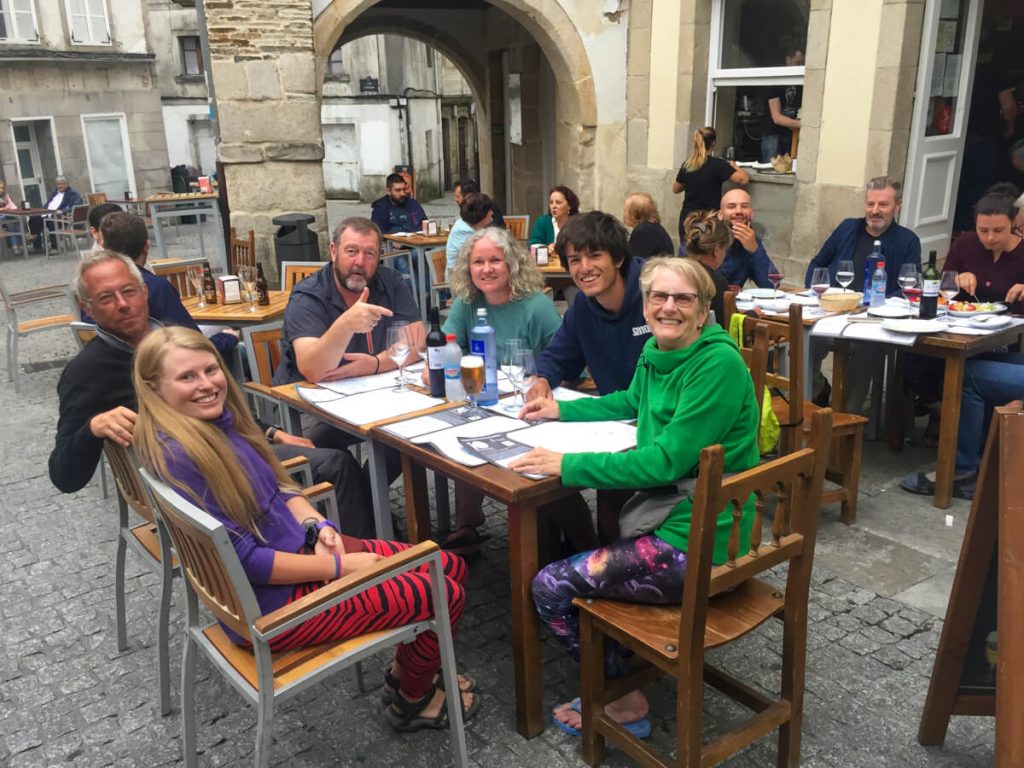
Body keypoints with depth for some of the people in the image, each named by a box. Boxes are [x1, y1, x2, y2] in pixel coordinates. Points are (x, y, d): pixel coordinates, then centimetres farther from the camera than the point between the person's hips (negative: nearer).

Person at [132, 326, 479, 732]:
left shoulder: (218, 419, 2)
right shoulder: (176, 456, -25)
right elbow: (242, 560, -24)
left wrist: (317, 526, -7)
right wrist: (338, 567, -18)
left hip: (299, 548, 9)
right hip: (267, 602, -8)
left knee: (451, 567, 7)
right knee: (444, 595, -5)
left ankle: (405, 667, 29)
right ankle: (413, 700, 21)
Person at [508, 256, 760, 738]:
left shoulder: (719, 364, -21)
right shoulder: (656, 351, 5)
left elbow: (665, 461, -25)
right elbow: (633, 402, 27)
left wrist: (569, 465, -23)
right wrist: (562, 409, 17)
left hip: (701, 542, -9)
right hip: (676, 513, 9)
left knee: (551, 586, -6)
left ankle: (624, 702, 14)